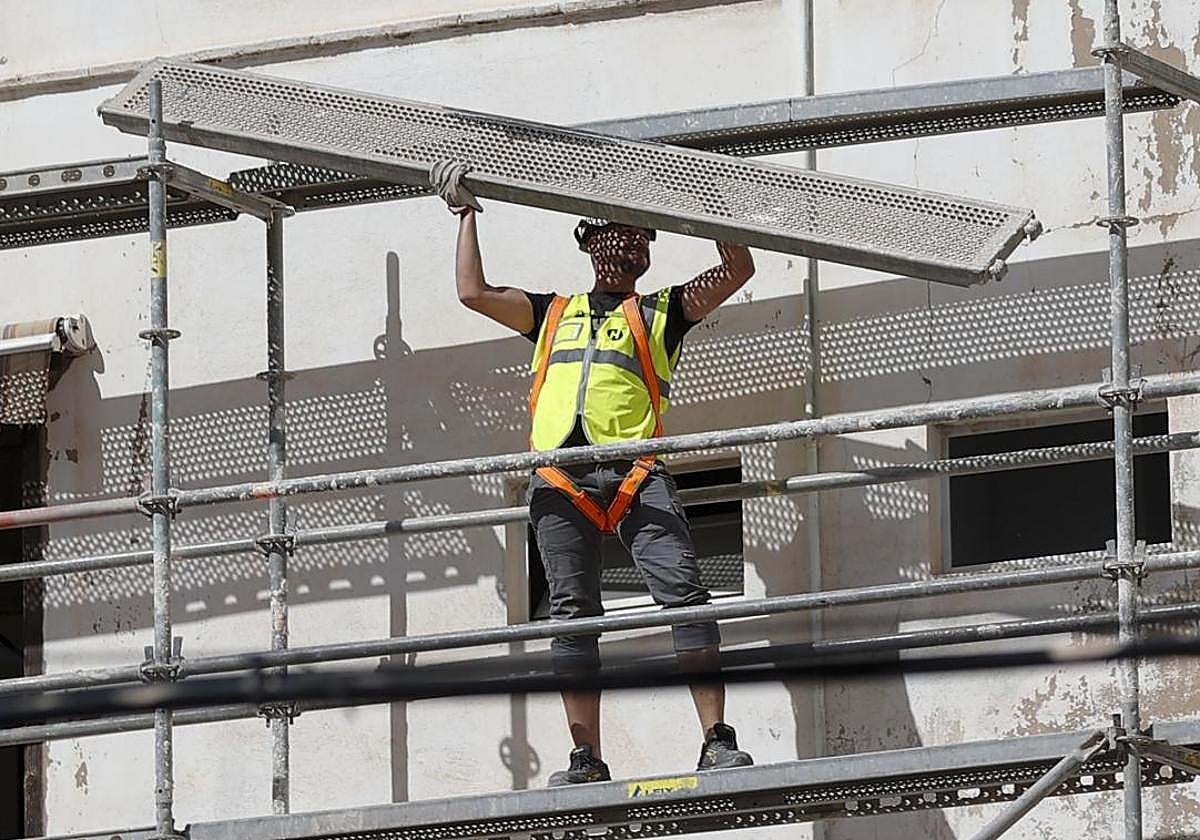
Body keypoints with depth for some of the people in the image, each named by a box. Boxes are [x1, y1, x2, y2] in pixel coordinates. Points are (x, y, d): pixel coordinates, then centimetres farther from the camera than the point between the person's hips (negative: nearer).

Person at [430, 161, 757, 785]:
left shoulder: (660, 312, 21)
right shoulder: (554, 314, 29)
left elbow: (738, 270, 15)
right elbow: (473, 292, 26)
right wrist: (466, 214, 30)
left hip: (634, 472, -3)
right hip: (559, 477, 3)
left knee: (684, 593, -15)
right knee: (572, 612, -3)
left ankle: (717, 741, -19)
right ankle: (586, 758, -3)